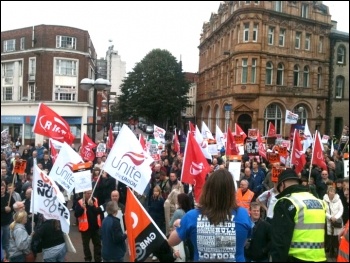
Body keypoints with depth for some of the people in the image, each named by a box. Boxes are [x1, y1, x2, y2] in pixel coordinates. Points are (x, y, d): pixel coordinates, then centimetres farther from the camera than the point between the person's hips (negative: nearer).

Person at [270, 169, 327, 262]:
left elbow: (280, 239, -17)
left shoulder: (286, 203, -14)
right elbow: (325, 235, 17)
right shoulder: (320, 202, 10)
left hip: (296, 258, -7)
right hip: (320, 257, 7)